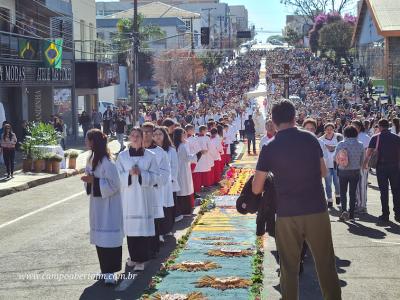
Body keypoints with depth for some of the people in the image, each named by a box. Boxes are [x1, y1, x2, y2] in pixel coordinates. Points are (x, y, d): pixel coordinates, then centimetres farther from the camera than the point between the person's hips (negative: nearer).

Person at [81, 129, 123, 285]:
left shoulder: (107, 162, -19)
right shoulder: (93, 158, 8)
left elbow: (113, 184, -20)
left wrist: (93, 181, -22)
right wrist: (88, 178, -4)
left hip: (108, 203, -9)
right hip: (97, 202, 9)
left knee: (108, 236, -6)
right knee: (100, 237, 13)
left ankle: (110, 272, -2)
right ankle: (106, 270, 22)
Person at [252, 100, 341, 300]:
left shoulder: (269, 149, -4)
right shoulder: (311, 139, 1)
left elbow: (256, 189, 1)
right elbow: (323, 172, 14)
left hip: (287, 214, -1)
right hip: (317, 210, 1)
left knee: (289, 267, 11)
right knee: (326, 265, 11)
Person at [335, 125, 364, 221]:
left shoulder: (341, 144, -10)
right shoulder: (360, 145, -5)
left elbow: (335, 158, -4)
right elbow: (362, 160, 1)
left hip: (343, 171, -1)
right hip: (355, 171, 1)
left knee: (343, 192, 10)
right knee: (353, 193, 9)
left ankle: (344, 210, -11)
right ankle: (351, 215, 10)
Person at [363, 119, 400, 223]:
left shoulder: (376, 138, -2)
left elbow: (368, 153, -5)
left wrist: (365, 164, 8)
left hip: (381, 167, -1)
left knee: (384, 191, 4)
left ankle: (385, 215, 4)